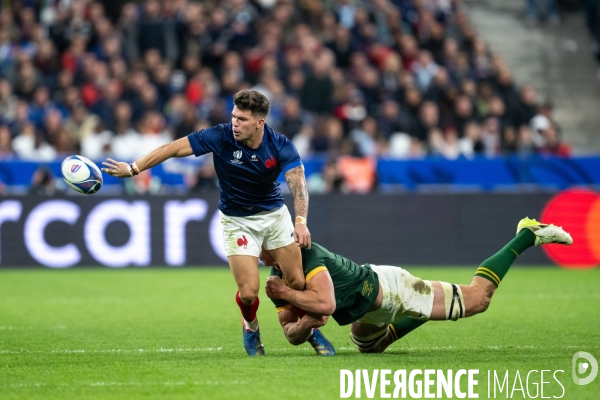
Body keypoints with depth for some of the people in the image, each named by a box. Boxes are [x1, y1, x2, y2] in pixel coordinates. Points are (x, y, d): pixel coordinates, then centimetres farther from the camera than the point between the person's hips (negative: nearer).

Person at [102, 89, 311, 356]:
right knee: (248, 292, -11)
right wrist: (133, 168, -19)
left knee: (298, 283, -4)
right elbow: (174, 148, -17)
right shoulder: (220, 137, -22)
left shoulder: (281, 147, -21)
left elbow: (298, 183, -33)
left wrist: (301, 221, -51)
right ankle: (250, 327, 23)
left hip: (274, 213, 1)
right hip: (237, 220, -1)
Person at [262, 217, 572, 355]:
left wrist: (286, 293, -38)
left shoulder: (308, 257, -32)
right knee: (370, 347, 36)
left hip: (385, 288, -8)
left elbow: (326, 303, -46)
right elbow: (292, 334, -6)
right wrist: (304, 325, -28)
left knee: (478, 298, -1)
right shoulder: (276, 281, -8)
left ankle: (529, 234, 14)